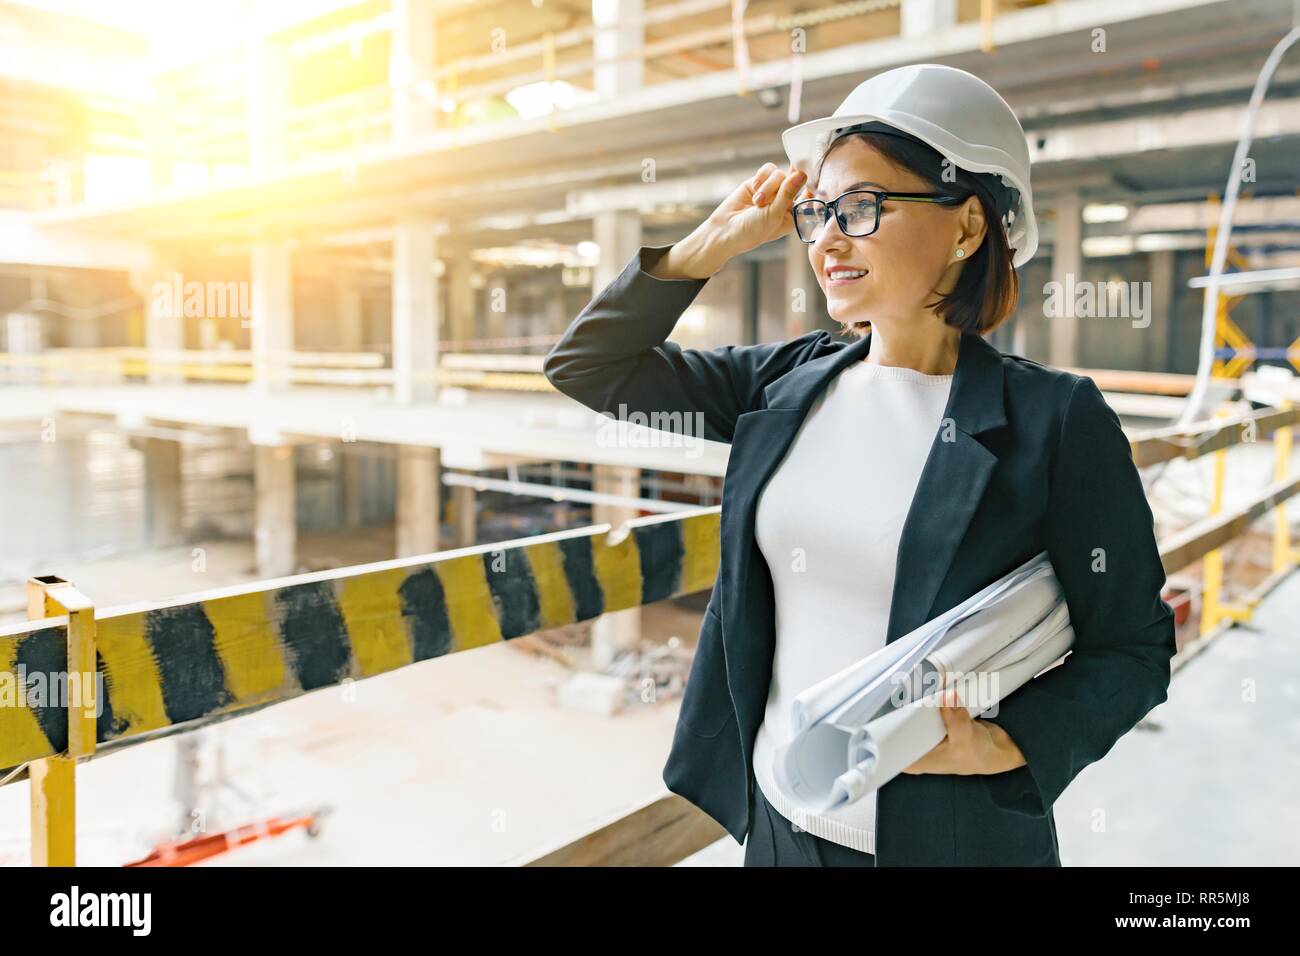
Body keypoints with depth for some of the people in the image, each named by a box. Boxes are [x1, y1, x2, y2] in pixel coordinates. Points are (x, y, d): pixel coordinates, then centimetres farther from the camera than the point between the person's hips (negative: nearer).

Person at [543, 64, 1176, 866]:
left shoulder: (1057, 420, -13)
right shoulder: (788, 384, -1)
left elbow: (1131, 649, -7)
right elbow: (590, 367, 2)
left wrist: (1004, 746, -22)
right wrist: (719, 240, -5)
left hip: (949, 836, -4)